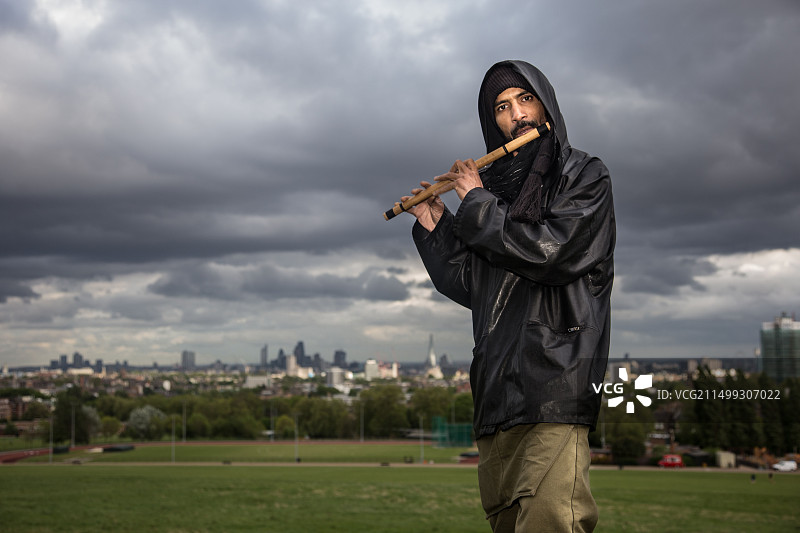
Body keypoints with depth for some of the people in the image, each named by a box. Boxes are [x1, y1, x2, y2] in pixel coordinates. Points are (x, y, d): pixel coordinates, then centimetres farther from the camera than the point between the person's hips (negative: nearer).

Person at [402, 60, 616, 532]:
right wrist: (434, 226, 11)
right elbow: (469, 288, 19)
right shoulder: (499, 189, 19)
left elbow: (547, 251, -14)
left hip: (555, 382, -6)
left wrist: (476, 203, -3)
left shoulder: (585, 176, 4)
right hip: (498, 388, 6)